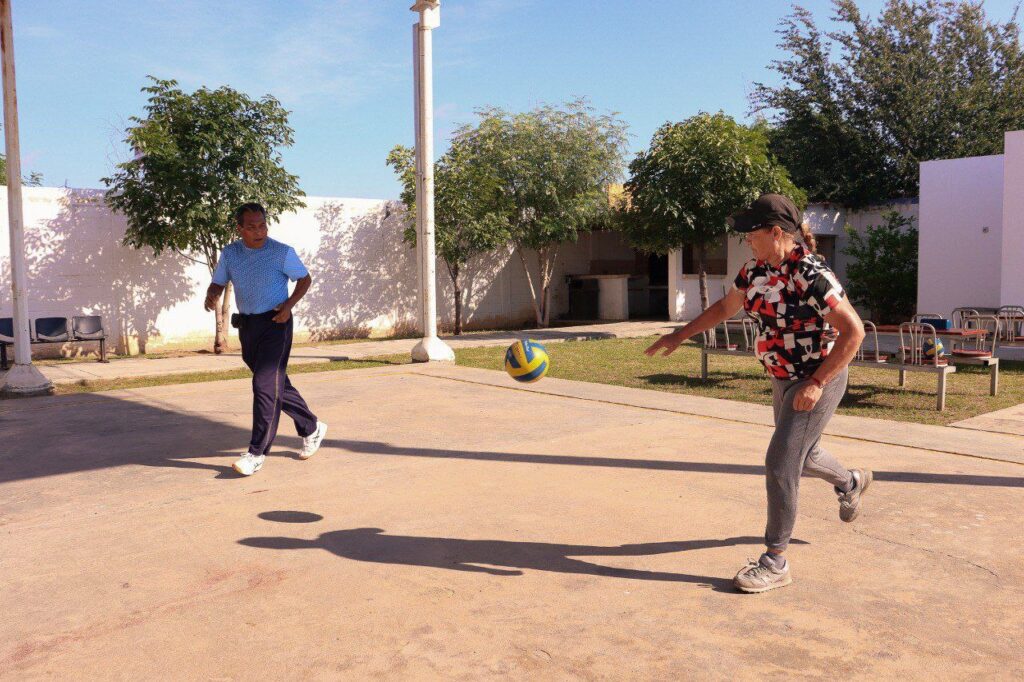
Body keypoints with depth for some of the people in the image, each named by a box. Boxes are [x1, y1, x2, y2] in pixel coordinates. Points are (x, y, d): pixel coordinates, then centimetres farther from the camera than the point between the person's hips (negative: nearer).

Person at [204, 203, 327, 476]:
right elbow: (218, 284, 12)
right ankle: (311, 428, 32)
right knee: (277, 384, 14)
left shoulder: (282, 252, -8)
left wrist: (288, 305, -13)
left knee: (265, 385, -13)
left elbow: (305, 279, 3)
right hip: (246, 325, 6)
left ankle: (257, 453, -8)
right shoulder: (230, 253, 4)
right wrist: (211, 296, -12)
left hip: (275, 323, -6)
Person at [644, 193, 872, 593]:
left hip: (818, 380, -8)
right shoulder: (756, 269, -1)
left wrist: (817, 384, -27)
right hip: (783, 380, 8)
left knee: (780, 463, -11)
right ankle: (851, 483, 58)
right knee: (800, 455, 25)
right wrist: (680, 336, 12)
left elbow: (854, 331, -24)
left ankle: (775, 563, 2)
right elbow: (725, 308, 14)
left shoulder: (811, 275, -25)